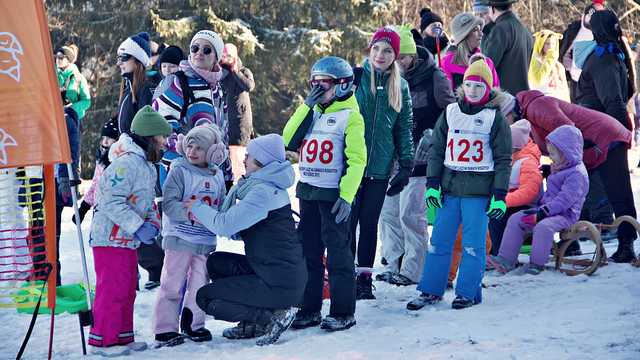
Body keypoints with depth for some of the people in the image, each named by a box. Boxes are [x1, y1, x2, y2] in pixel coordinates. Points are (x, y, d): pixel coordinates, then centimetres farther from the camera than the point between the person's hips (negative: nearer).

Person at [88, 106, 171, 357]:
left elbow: (147, 201, 20)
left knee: (127, 289, 15)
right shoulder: (127, 162, -19)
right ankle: (102, 340, 3)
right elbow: (112, 202, -25)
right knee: (112, 289, -6)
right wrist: (138, 226, -24)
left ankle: (123, 337, 24)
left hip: (127, 239, 10)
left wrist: (152, 224, 2)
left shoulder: (147, 165, 14)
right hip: (110, 238, -10)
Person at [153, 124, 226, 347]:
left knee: (200, 285, 14)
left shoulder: (217, 176, 9)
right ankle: (165, 329, 3)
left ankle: (193, 324, 27)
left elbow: (222, 207, 19)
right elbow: (169, 204, -16)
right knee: (172, 285, -2)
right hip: (180, 238, -5)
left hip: (206, 242, 5)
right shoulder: (179, 171, -7)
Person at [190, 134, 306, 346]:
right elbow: (240, 231, 15)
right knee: (216, 262, 20)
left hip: (280, 284, -10)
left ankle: (275, 315, -6)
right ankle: (253, 324, 16)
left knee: (205, 298, -1)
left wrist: (197, 207, -3)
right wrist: (205, 219, 3)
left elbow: (225, 225, -20)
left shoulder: (263, 191, -18)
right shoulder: (268, 186, 13)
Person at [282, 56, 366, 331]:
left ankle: (343, 312, 6)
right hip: (308, 192, 7)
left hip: (333, 194, -7)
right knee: (308, 252, 10)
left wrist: (346, 195, -20)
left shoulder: (350, 115, -7)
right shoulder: (312, 111, 14)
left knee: (338, 253, -2)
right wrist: (307, 107, -4)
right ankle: (309, 309, 18)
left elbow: (357, 160, -13)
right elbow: (289, 141, 2)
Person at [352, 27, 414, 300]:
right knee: (348, 221, -2)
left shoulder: (400, 87, 8)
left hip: (380, 166, 2)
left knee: (370, 223, 8)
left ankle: (364, 277, 16)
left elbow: (404, 129, 11)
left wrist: (406, 165, 5)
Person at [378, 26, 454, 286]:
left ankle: (412, 270, 4)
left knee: (410, 214, -6)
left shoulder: (434, 77, -7)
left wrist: (433, 133, -14)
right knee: (388, 213, 8)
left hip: (418, 157, -6)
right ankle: (393, 265, 20)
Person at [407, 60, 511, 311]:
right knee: (440, 240, 4)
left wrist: (499, 195, -6)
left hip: (479, 190, -3)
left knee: (473, 244, -1)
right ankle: (431, 290, 11)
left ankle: (468, 292, 10)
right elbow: (437, 149, 11)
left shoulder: (494, 118, 0)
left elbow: (503, 159, 0)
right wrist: (432, 184, 3)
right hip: (449, 186, 3)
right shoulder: (451, 113, 8)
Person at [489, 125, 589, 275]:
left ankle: (537, 263, -21)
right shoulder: (560, 168, 17)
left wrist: (542, 213, -27)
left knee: (543, 226, -37)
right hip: (548, 208, 10)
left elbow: (565, 198, -24)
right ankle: (506, 259, -3)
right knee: (515, 219, -1)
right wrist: (540, 208, 14)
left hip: (565, 214, -10)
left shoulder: (577, 174, -15)